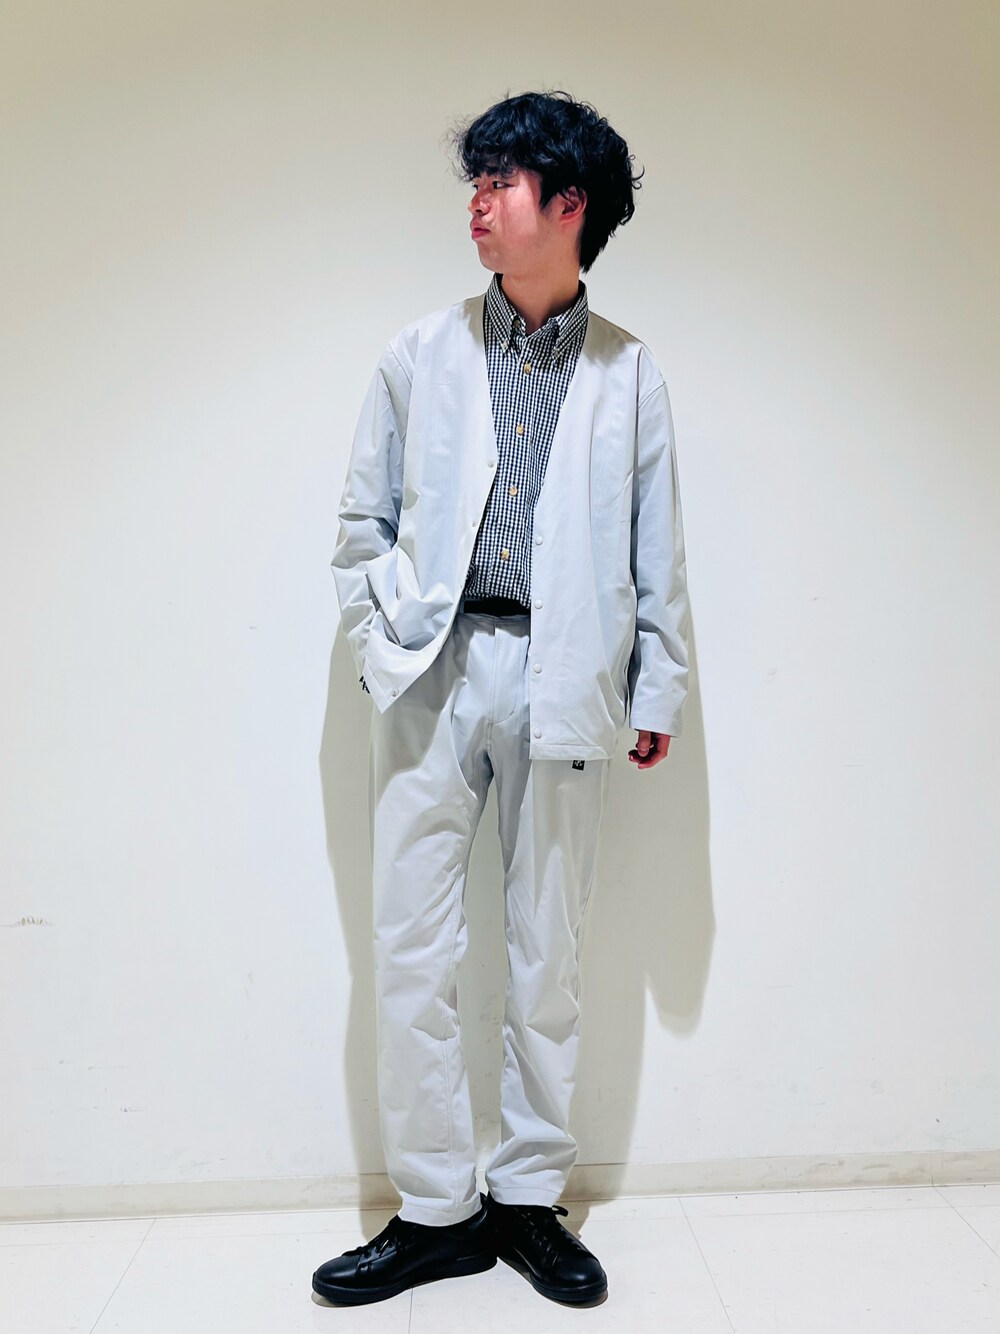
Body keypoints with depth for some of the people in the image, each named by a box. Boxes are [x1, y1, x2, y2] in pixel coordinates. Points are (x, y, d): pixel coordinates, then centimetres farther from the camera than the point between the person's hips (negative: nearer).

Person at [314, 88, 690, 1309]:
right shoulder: (421, 354, 11)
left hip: (564, 686, 0)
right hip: (432, 678, 1)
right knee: (413, 954, 2)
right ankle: (436, 1210, 19)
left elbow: (656, 547, 10)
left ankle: (530, 1199, 25)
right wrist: (380, 644, 0)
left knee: (548, 957, 8)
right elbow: (362, 518, 11)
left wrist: (661, 687, 6)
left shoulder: (629, 372, 10)